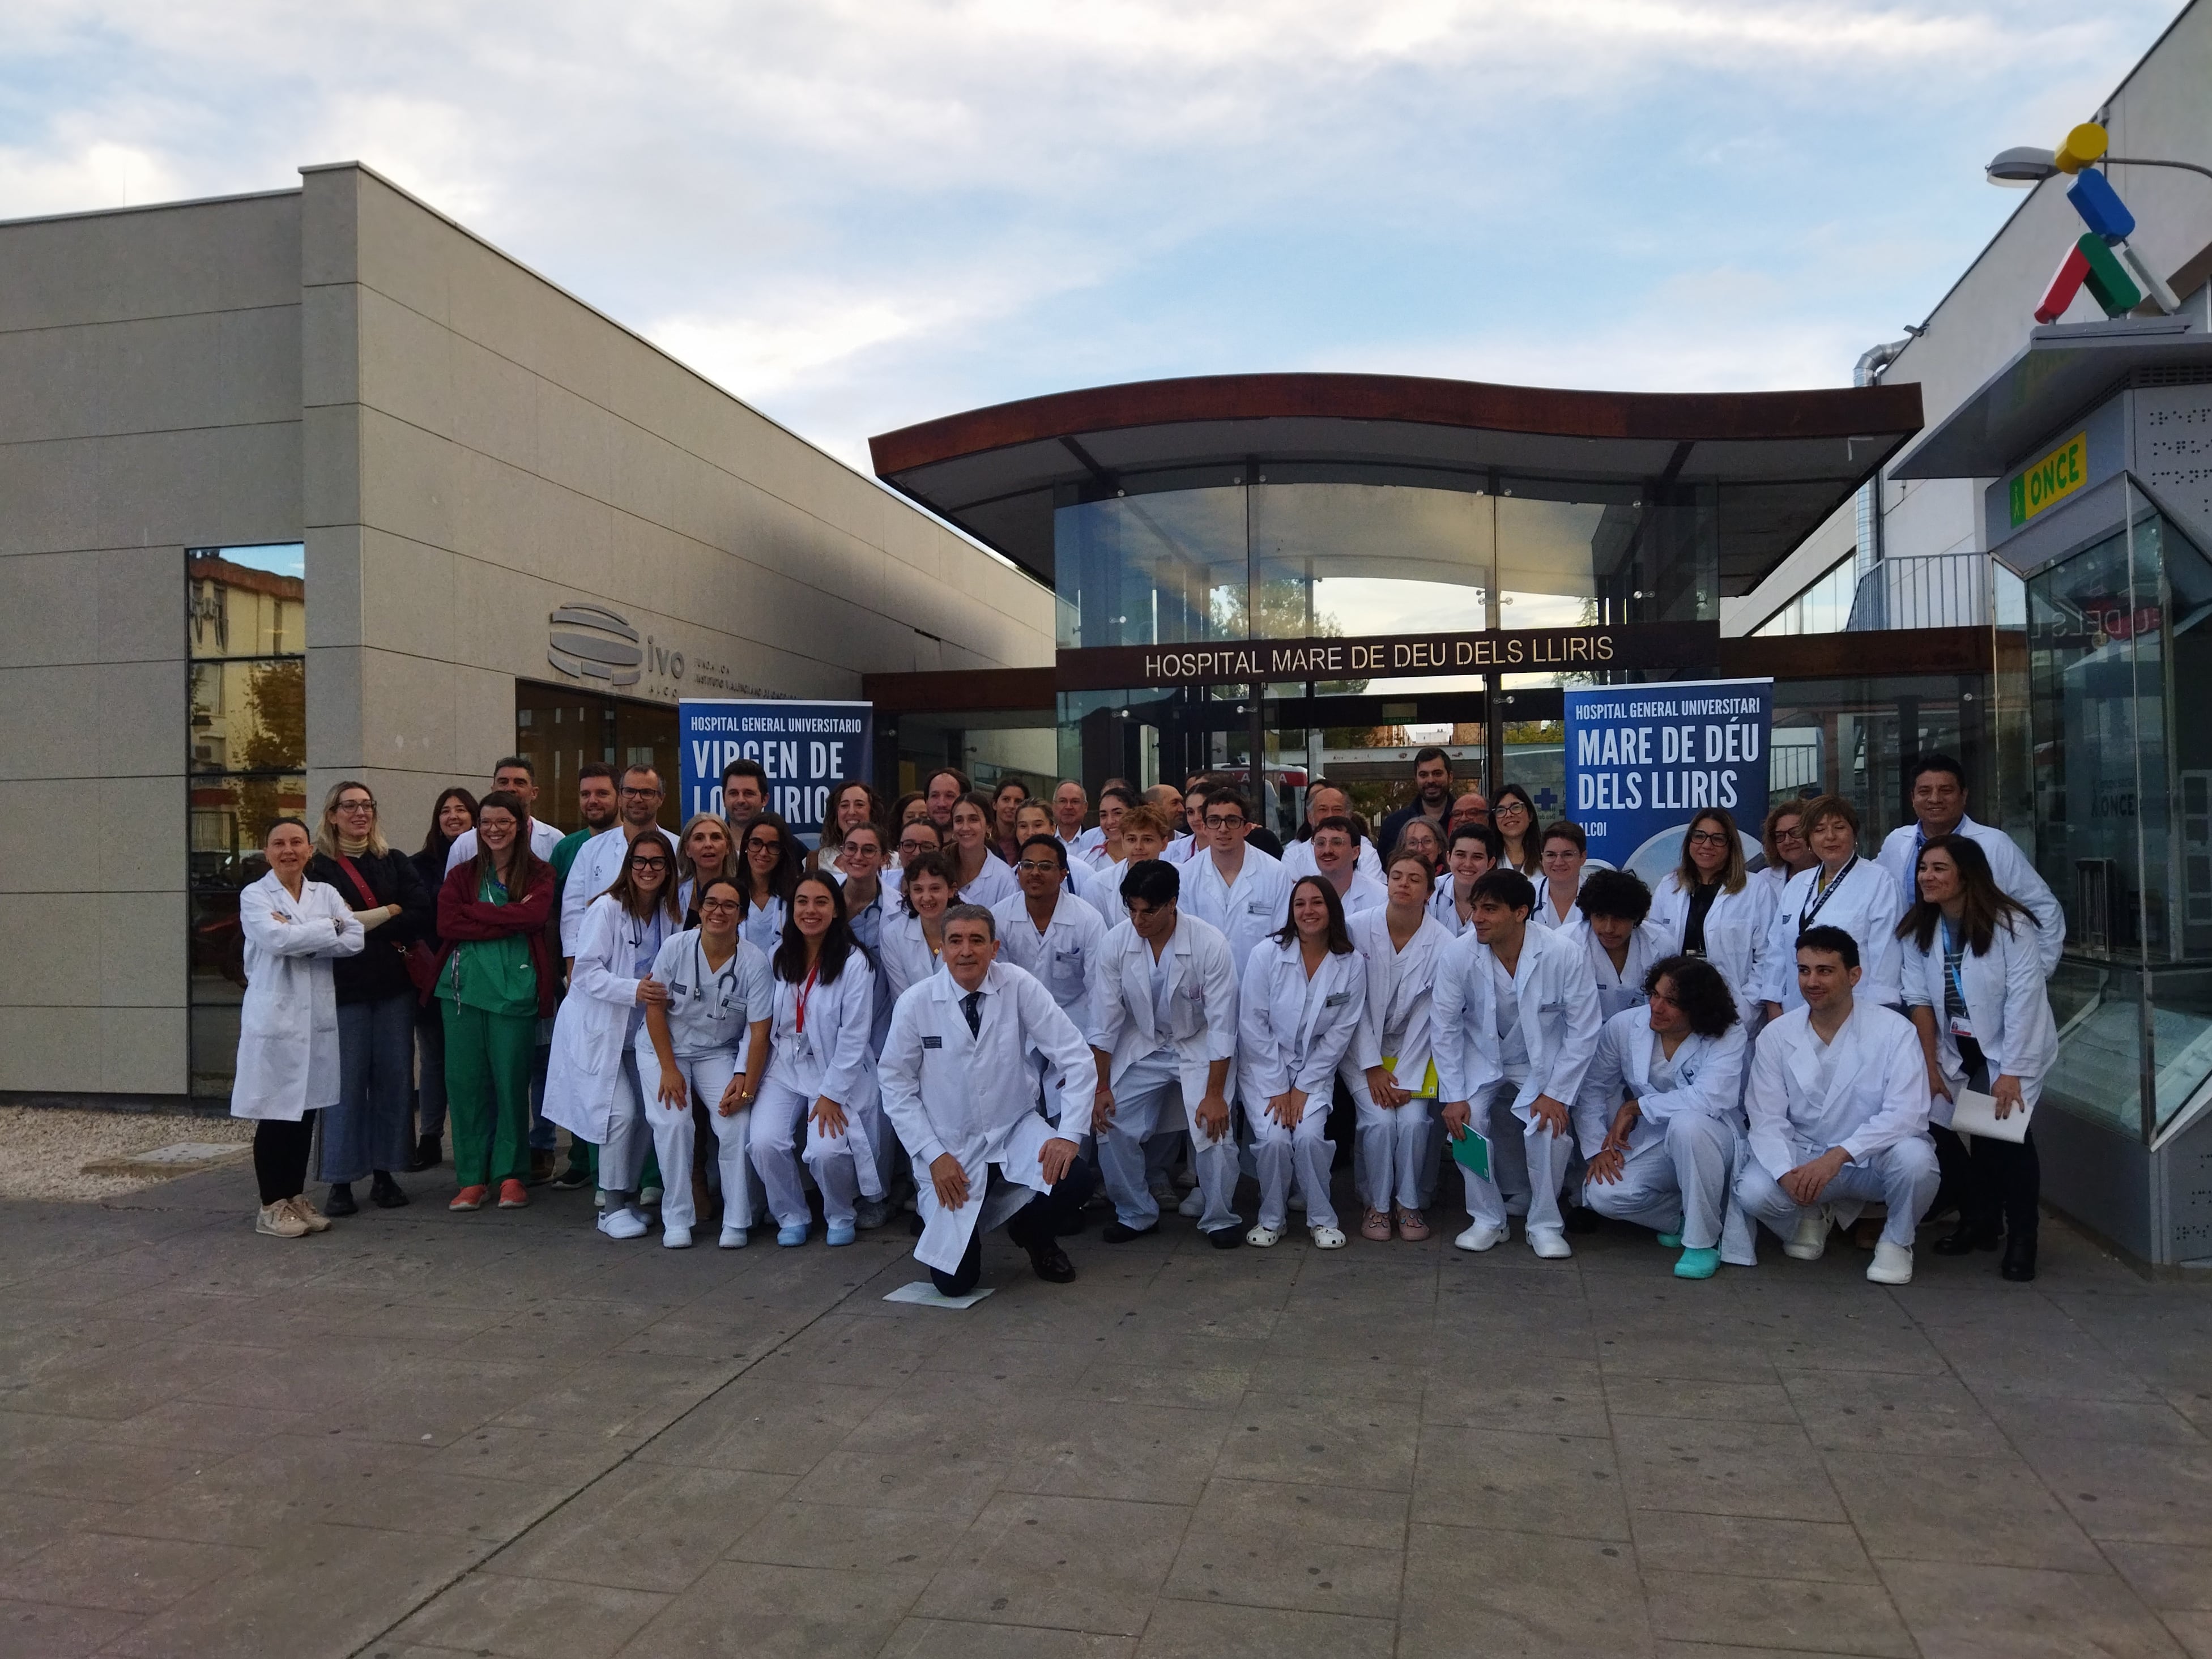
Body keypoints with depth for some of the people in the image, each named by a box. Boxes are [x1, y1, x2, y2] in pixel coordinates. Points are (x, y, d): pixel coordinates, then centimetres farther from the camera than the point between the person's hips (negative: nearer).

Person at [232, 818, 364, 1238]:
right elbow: (277, 939, -19)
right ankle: (272, 1206, 10)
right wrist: (328, 930, -9)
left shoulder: (325, 893, 9)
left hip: (317, 1016, 4)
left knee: (306, 1112, 10)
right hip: (274, 1016, -4)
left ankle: (296, 1197, 22)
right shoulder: (254, 896, -2)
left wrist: (300, 940, -12)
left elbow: (356, 939, -5)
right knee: (274, 1115, 0)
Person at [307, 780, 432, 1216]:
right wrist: (390, 912, -8)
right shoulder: (318, 867, 3)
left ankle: (384, 1174, 12)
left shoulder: (396, 862, 11)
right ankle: (340, 1181, 5)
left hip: (393, 984, 3)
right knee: (346, 1081, -4)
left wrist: (361, 925, -11)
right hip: (344, 985, -3)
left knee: (394, 1078, 3)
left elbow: (423, 915, -3)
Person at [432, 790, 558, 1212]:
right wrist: (508, 920, -10)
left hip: (516, 988, -2)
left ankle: (511, 1175, 14)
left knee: (512, 1080, 1)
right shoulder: (462, 875, 12)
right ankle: (472, 1178, 12)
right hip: (464, 986, 2)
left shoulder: (539, 874, 7)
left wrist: (475, 913, -7)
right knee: (464, 1080, 3)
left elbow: (535, 916, -13)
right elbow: (446, 924, -4)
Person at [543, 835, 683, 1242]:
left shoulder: (671, 917, 3)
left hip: (640, 1033, 6)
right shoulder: (607, 909, -14)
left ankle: (627, 1197, 21)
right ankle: (612, 1207, 6)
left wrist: (661, 991, -6)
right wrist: (634, 990, -31)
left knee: (647, 1115, 2)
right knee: (620, 1113, -11)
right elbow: (586, 971, -20)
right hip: (598, 1029, -5)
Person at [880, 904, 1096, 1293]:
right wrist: (934, 1155, -10)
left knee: (1074, 1184, -27)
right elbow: (896, 1086, -3)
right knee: (955, 1281, -9)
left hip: (1015, 1133, 1)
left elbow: (1074, 1056, -11)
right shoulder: (915, 1003, -9)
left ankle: (1035, 1237, 10)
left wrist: (1070, 1133, -20)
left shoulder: (1018, 986, -10)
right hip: (952, 1148, -1)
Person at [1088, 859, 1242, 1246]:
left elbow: (1221, 1024, -18)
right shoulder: (1116, 942, -15)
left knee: (1215, 1127, -20)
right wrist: (1101, 1087, -6)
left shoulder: (1209, 943, -23)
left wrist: (1214, 1093, -19)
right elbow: (1104, 1021, -6)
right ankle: (1136, 1214, 12)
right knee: (1110, 1125, -11)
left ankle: (1219, 1219, 5)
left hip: (1199, 1047, -3)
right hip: (1142, 1048, 3)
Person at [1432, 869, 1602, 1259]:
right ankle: (1487, 1219, 1)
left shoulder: (1563, 955, -23)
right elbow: (1446, 1028, -9)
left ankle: (1545, 1224, -1)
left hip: (1543, 1062, -1)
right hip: (1481, 1060, 1)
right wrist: (1454, 1096, -13)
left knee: (1550, 1126, -24)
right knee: (1466, 1122, -21)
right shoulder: (1459, 955, -19)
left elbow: (1583, 1032, -14)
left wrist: (1556, 1094, -19)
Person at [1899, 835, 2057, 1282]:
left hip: (2012, 1050, -5)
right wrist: (1931, 1066, -5)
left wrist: (2011, 1072, -23)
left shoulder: (2010, 925, -17)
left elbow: (2022, 1002, -20)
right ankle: (1979, 1223, 18)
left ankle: (2021, 1239, -4)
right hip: (1956, 1054, 5)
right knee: (1939, 1127, -6)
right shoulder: (1919, 929, -2)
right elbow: (1919, 999, -2)